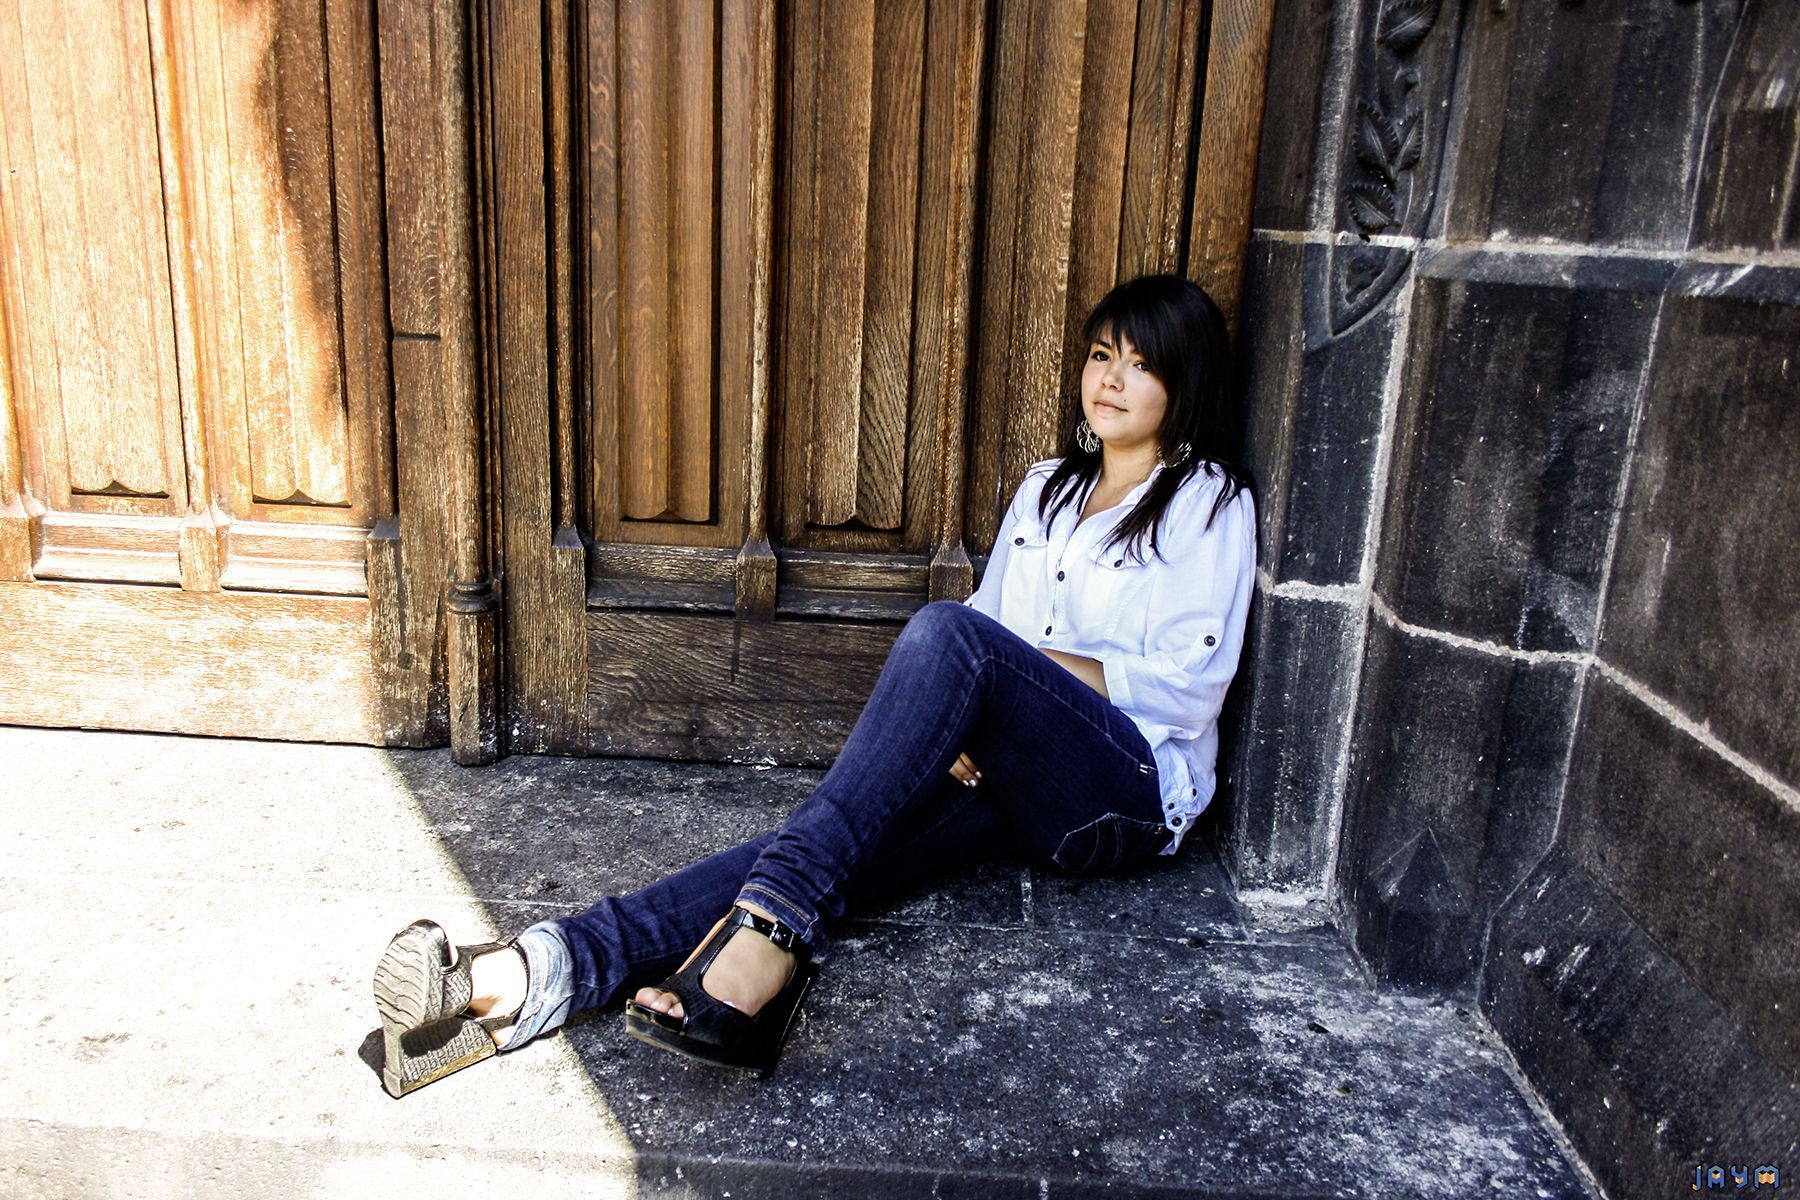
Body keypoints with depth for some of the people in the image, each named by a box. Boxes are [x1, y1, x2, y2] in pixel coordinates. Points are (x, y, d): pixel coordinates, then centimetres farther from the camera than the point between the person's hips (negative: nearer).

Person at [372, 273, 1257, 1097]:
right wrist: (952, 721, -6)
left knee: (948, 631, -34)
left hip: (1132, 793, -5)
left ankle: (766, 937, -44)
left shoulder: (1209, 504, 4)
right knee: (841, 844, -27)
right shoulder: (1045, 488, 21)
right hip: (1007, 775, 5)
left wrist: (1030, 661, -10)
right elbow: (988, 631, 16)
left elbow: (1187, 687, -5)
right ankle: (555, 970, -43)